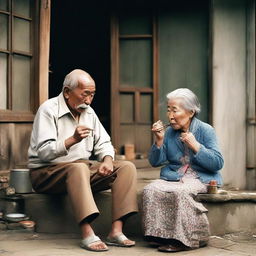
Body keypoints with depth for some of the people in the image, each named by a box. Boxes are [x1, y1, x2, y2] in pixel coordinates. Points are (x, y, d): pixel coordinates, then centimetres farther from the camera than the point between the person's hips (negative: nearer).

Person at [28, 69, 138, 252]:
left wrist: (107, 159, -9)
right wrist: (72, 140, -34)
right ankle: (87, 235, -43)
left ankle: (116, 231, -23)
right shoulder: (49, 110, -11)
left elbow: (103, 143, 13)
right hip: (47, 173, -7)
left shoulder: (88, 112, 11)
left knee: (127, 167, -10)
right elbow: (43, 152, -20)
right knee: (79, 168, -39)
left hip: (82, 168, 7)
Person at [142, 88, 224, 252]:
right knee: (151, 190, -24)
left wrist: (195, 146, -18)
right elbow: (156, 162, 8)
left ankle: (187, 239, -24)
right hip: (173, 177, 4)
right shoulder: (169, 132, 9)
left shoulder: (205, 130, -2)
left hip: (200, 178, -4)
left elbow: (218, 163, -9)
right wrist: (159, 140, -6)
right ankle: (160, 235, -19)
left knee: (180, 192, -35)